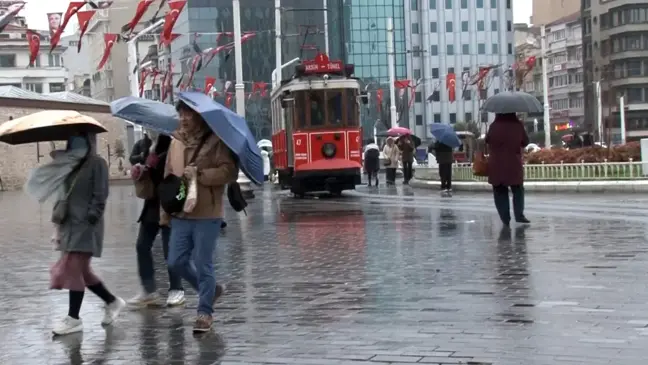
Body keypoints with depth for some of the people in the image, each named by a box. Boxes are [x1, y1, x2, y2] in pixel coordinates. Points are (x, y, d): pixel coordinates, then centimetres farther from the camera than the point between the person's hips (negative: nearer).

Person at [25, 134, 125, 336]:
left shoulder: (97, 163, -6)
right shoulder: (68, 164, 16)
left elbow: (100, 196, -12)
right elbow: (64, 193, 18)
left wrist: (90, 219, -19)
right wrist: (59, 217, 12)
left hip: (85, 226, -8)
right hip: (69, 224, 8)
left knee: (74, 268, -8)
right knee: (81, 270, 9)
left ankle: (73, 318, 0)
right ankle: (112, 302, 25)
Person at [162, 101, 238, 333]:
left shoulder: (215, 141, -6)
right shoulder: (176, 142, 11)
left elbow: (230, 172, -14)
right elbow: (168, 177, 15)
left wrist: (199, 173, -21)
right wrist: (166, 211, 14)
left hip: (207, 215, -6)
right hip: (180, 214, 6)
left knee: (203, 265, -1)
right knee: (176, 262, 6)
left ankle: (205, 312, 13)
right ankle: (211, 290, 29)